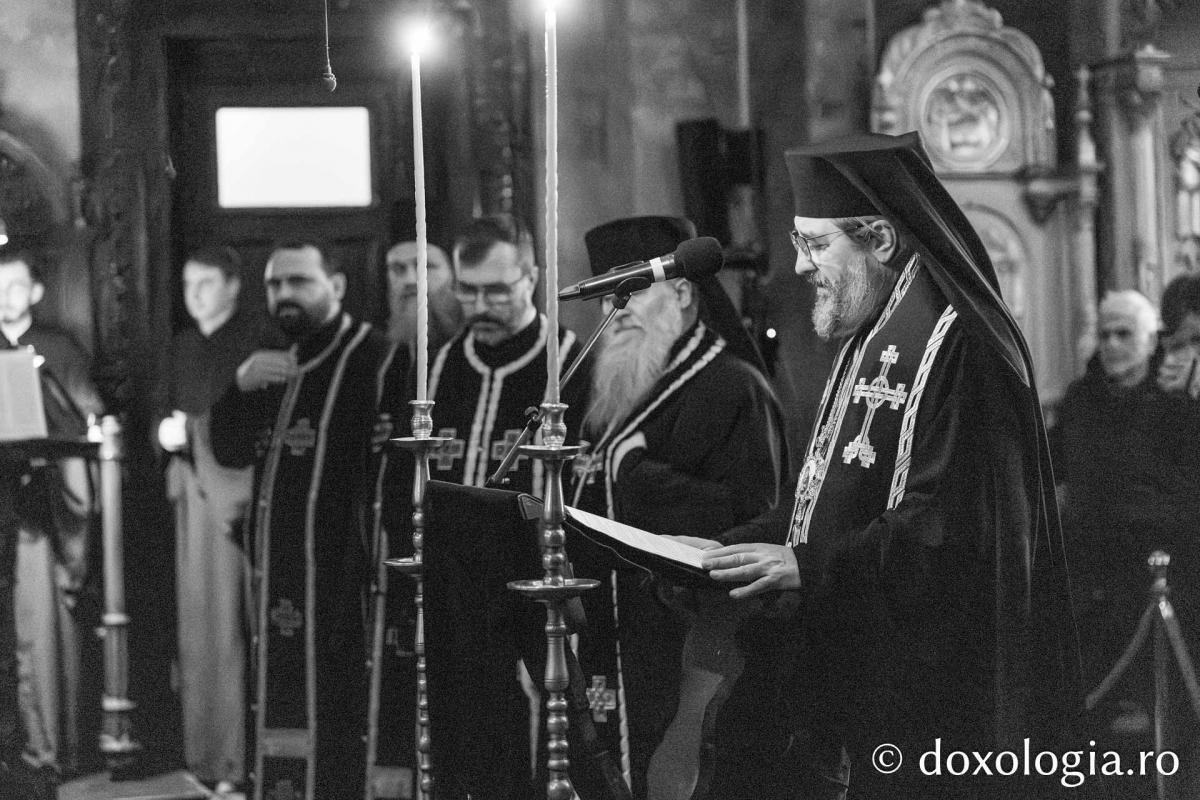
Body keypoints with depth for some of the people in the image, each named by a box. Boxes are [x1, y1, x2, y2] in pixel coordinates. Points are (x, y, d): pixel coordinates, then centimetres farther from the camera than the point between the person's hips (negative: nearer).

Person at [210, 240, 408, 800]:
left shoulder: (380, 361, -8)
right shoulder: (274, 366, 18)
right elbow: (229, 451, 15)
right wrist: (242, 386, -3)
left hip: (342, 582, -7)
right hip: (279, 579, 8)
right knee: (280, 710, 9)